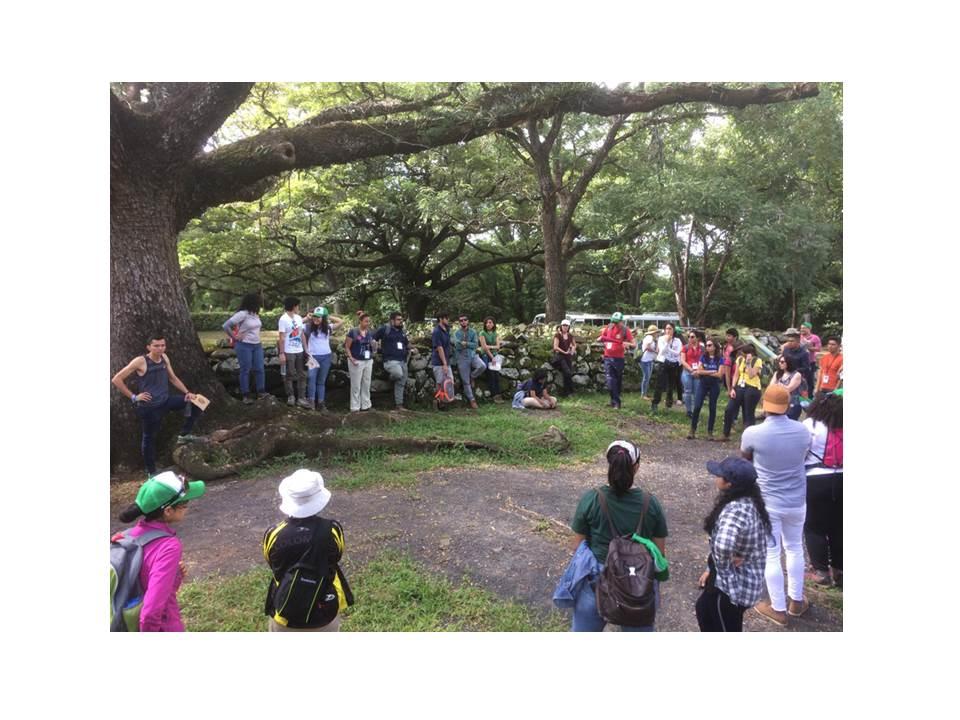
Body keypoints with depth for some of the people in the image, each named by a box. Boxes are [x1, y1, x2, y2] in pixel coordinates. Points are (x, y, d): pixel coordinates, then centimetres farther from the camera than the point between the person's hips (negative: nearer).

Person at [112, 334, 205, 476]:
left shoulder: (164, 358, 2)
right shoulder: (140, 361, -16)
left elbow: (173, 378, 15)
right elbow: (116, 379, -13)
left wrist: (187, 392, 3)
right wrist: (133, 397, -12)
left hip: (166, 400, 6)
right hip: (149, 406, -6)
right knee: (149, 437, 8)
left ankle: (184, 434, 11)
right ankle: (151, 472, 23)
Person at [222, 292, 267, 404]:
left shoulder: (256, 314, 6)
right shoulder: (242, 314, -17)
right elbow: (226, 326, -17)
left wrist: (258, 341, 10)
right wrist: (234, 337, -7)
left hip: (257, 345, 6)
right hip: (244, 346, -6)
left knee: (259, 369, 6)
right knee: (245, 370, 3)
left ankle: (261, 391, 15)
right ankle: (246, 395, 11)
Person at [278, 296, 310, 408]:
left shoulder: (299, 318, 9)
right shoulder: (283, 319, -11)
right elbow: (281, 338, -13)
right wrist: (281, 353, -15)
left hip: (299, 351, 7)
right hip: (288, 352, -7)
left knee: (302, 375, 7)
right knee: (289, 375, 4)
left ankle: (301, 398, 12)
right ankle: (291, 396, 17)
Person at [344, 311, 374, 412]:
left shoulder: (370, 333, 8)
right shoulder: (353, 332, -8)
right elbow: (347, 347, -6)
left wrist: (373, 345, -1)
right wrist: (351, 358, -17)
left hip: (368, 361, 5)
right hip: (356, 362, -5)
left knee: (366, 384, 11)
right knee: (356, 385, 2)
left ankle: (365, 405, 21)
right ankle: (355, 407, 10)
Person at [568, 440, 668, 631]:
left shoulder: (591, 499, -16)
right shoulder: (651, 503, -11)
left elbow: (578, 544, -7)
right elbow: (659, 551, -2)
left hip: (597, 581, -1)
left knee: (582, 629, 19)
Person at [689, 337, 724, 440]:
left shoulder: (719, 359, -3)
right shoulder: (703, 357, 3)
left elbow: (719, 374, -11)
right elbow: (699, 371, -5)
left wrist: (704, 372, -8)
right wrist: (712, 371, -11)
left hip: (714, 385, -1)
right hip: (702, 384, 1)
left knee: (712, 408, 6)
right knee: (697, 407, -7)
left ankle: (710, 432, 15)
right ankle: (692, 430, 0)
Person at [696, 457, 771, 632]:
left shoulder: (735, 510, -30)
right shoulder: (750, 502, 0)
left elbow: (722, 545, -47)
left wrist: (722, 567, -25)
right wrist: (711, 570, 13)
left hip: (732, 583, -9)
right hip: (746, 579, 9)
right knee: (703, 609, 28)